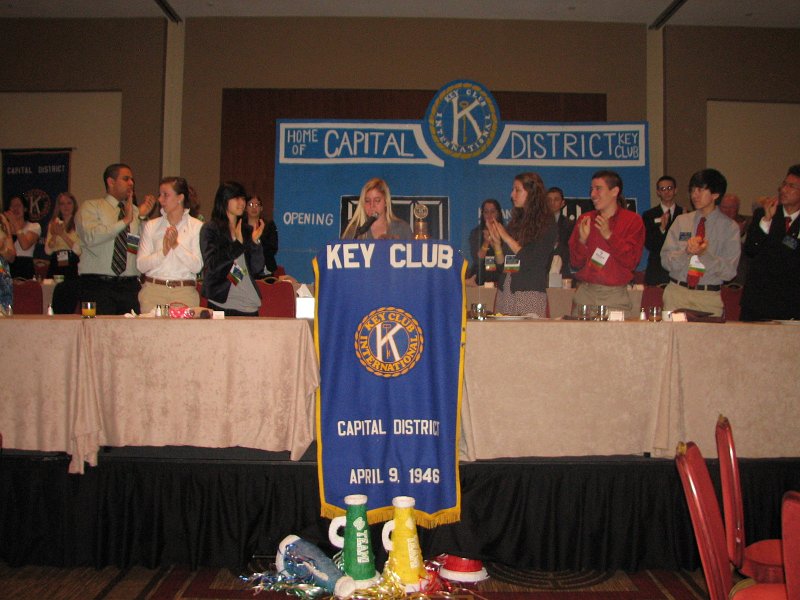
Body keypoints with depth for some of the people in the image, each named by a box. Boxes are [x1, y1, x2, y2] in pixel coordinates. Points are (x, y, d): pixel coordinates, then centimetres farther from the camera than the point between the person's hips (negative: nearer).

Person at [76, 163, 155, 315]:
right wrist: (125, 221, -15)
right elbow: (91, 237, -13)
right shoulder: (91, 207, 7)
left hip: (129, 285, 3)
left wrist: (143, 217, -6)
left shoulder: (136, 211, 16)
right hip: (97, 285, -3)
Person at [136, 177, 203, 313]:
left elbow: (197, 266, -5)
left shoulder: (197, 226, 4)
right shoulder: (151, 226, 11)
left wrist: (176, 245, -14)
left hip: (184, 292, -2)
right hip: (153, 290, 2)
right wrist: (163, 251, -11)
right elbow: (140, 265, 2)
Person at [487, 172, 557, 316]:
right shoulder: (515, 223, 15)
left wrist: (507, 238, -8)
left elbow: (535, 262, -13)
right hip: (505, 292, 5)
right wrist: (497, 242, -2)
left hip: (530, 292, -5)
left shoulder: (547, 226, -1)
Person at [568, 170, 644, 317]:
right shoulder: (584, 220, 11)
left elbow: (631, 262, -7)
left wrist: (609, 236, -13)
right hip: (585, 295, 2)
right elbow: (576, 263, 7)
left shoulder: (633, 220, 4)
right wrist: (582, 240, -9)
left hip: (616, 296, -2)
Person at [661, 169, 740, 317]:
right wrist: (686, 251, -16)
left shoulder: (730, 227, 3)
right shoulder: (681, 221, 9)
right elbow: (666, 261, 3)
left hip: (709, 298, -1)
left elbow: (729, 271, -4)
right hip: (677, 292, 1)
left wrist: (705, 254, -19)